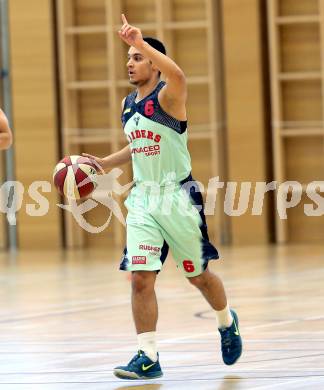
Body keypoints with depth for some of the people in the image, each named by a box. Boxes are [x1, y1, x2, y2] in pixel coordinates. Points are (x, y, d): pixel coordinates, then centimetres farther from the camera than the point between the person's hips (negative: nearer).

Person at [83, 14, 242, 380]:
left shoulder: (167, 97, -14)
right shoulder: (128, 104, 9)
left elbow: (178, 75, -40)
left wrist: (140, 42, -46)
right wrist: (105, 163, 14)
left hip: (178, 197, -5)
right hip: (143, 199, 6)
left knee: (198, 275, 10)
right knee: (140, 278, -8)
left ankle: (227, 323, 39)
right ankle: (148, 357, -5)